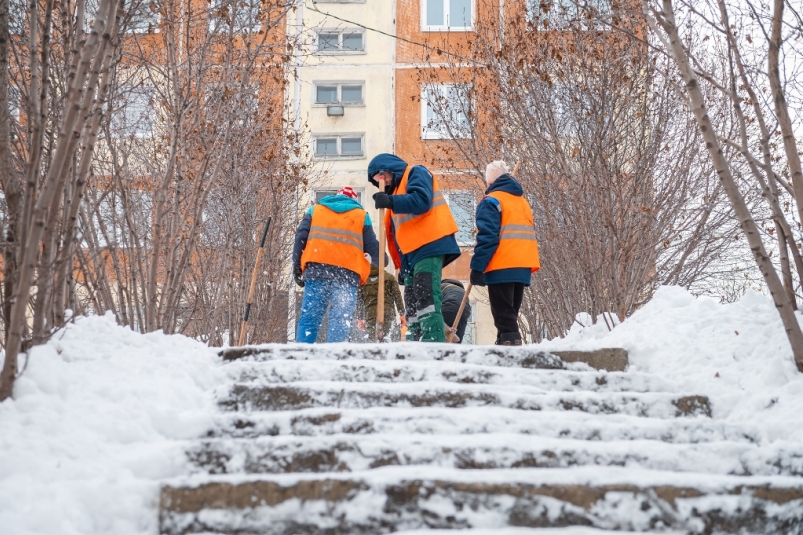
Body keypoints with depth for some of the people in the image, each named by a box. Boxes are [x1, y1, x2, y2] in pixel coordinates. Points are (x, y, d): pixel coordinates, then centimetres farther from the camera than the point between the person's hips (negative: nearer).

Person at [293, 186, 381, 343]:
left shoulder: (315, 209, 23)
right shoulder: (361, 215, 18)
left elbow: (300, 238, 11)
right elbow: (372, 249, 11)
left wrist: (297, 267, 12)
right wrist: (381, 259, 32)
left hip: (316, 269, 2)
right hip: (347, 272, -1)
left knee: (309, 317, 0)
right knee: (340, 320, -4)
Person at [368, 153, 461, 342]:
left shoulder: (416, 174, 4)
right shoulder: (397, 190, 29)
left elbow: (422, 200, -18)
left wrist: (390, 202, -24)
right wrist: (402, 266, 20)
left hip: (429, 247, -10)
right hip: (411, 256, 10)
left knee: (426, 301, -20)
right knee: (413, 307, 6)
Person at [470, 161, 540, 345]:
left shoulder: (491, 201, -5)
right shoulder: (522, 201, 20)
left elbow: (487, 237, -14)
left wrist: (477, 267, -15)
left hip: (501, 267, -7)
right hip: (523, 267, 8)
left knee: (503, 315, -8)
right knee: (510, 313, 13)